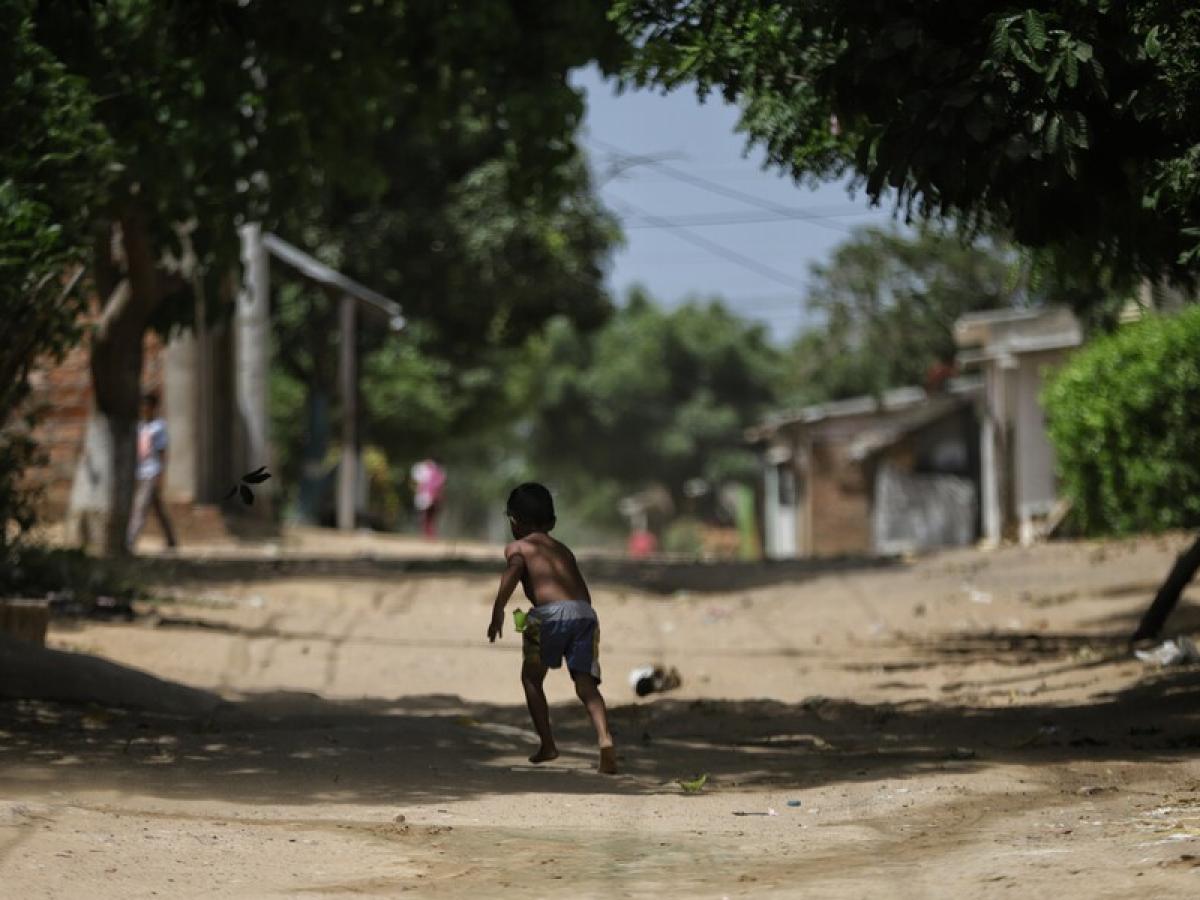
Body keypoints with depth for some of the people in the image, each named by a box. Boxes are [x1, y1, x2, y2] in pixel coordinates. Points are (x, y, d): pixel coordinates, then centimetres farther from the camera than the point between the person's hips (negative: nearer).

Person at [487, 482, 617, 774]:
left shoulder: (517, 547, 15)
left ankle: (547, 744, 14)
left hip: (552, 613, -4)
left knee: (531, 679, 17)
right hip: (586, 613, 4)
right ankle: (604, 739, -24)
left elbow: (513, 570, -9)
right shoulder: (563, 549, 31)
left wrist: (498, 610, -18)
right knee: (586, 684, 0)